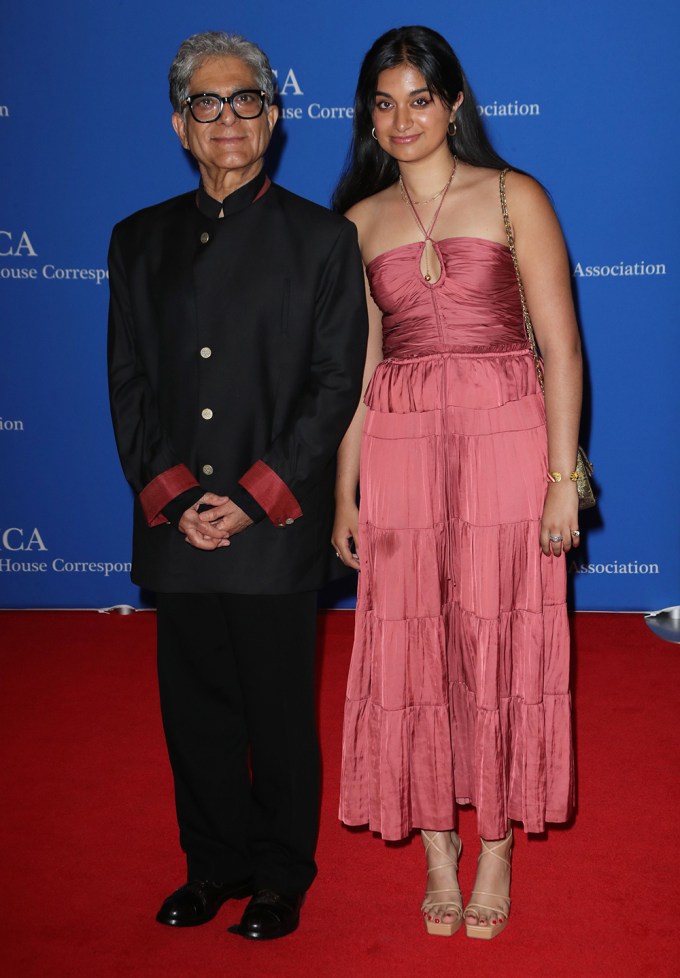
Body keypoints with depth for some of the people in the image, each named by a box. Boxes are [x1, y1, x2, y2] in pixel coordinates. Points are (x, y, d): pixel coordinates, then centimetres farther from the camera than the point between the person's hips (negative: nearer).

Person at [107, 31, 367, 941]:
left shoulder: (323, 238, 2)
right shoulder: (140, 239, 11)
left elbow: (336, 383, -4)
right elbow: (128, 381, 7)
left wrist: (254, 498, -12)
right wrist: (169, 495, -6)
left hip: (277, 527, -3)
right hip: (176, 522, 3)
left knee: (281, 712, 7)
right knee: (195, 706, 12)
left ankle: (282, 878, 25)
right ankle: (216, 864, 30)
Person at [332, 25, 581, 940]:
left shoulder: (514, 198, 1)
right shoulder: (361, 222, 11)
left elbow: (562, 349, -3)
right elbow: (356, 366, 10)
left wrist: (563, 476, -10)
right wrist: (345, 493, 6)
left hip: (505, 440, -2)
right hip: (400, 447, 3)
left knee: (499, 645, 3)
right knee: (412, 648, 5)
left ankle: (497, 848, 20)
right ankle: (438, 849, 21)